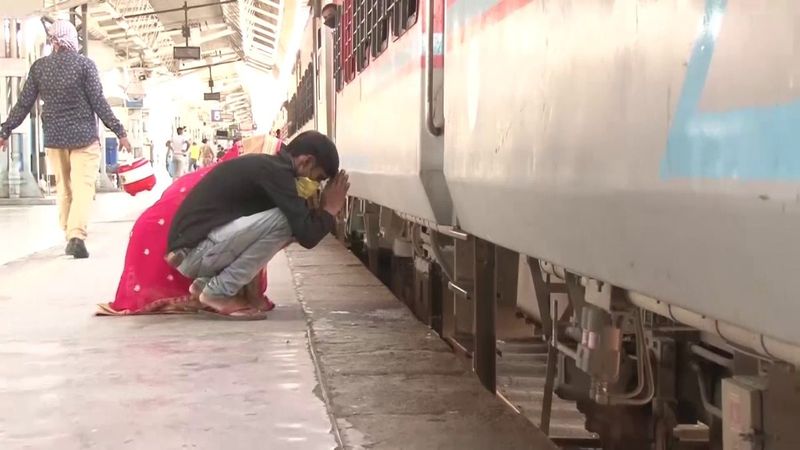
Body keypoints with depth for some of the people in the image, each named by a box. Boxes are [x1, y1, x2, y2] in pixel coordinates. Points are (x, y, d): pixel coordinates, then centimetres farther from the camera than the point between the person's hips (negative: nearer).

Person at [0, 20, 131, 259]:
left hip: (53, 138, 4)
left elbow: (24, 104, 2)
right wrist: (119, 131, -4)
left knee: (64, 189, 15)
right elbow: (99, 103, -9)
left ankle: (70, 236, 19)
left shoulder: (39, 67, 1)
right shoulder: (84, 64, -8)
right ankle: (76, 236, -22)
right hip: (84, 136, -3)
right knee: (83, 187, -6)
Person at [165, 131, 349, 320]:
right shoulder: (276, 172, -14)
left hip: (194, 250, 10)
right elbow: (306, 235, -16)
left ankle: (206, 282, 9)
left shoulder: (265, 165, 15)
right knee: (282, 221, -19)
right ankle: (219, 293, -8)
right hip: (192, 251, -10)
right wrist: (329, 210, 1)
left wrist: (320, 211, 16)